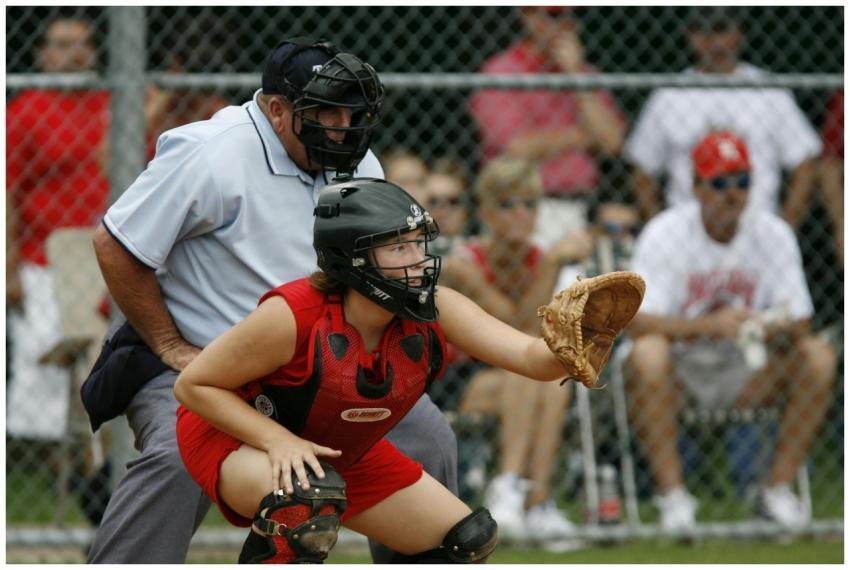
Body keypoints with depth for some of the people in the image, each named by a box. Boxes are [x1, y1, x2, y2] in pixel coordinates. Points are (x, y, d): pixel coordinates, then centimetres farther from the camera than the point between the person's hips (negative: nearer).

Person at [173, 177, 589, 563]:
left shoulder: (433, 312, -19)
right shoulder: (293, 315, -33)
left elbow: (533, 357, -29)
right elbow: (193, 384, -24)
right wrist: (278, 440, -35)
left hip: (340, 455, 7)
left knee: (467, 543, 5)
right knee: (309, 495, -40)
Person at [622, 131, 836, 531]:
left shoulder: (773, 234, -1)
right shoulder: (664, 234, -11)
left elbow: (801, 324, -6)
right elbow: (638, 323, -24)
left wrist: (773, 327, -31)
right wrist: (709, 325, -39)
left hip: (747, 373, 3)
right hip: (679, 369, -3)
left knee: (818, 356, -21)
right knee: (647, 353, -36)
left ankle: (778, 490, -16)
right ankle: (672, 495, -29)